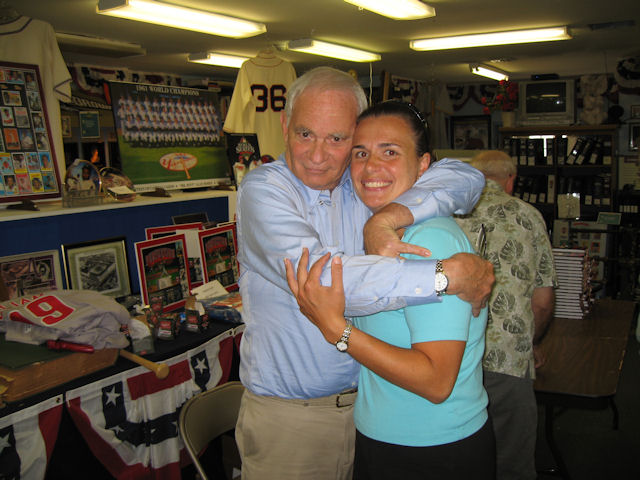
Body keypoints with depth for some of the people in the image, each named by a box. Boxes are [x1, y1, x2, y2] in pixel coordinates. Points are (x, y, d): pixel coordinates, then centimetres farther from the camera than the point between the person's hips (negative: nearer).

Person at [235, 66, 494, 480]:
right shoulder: (263, 190, -15)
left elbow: (467, 177, -9)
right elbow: (318, 277, -30)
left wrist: (386, 219, -26)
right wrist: (448, 275, -30)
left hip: (367, 403, 4)